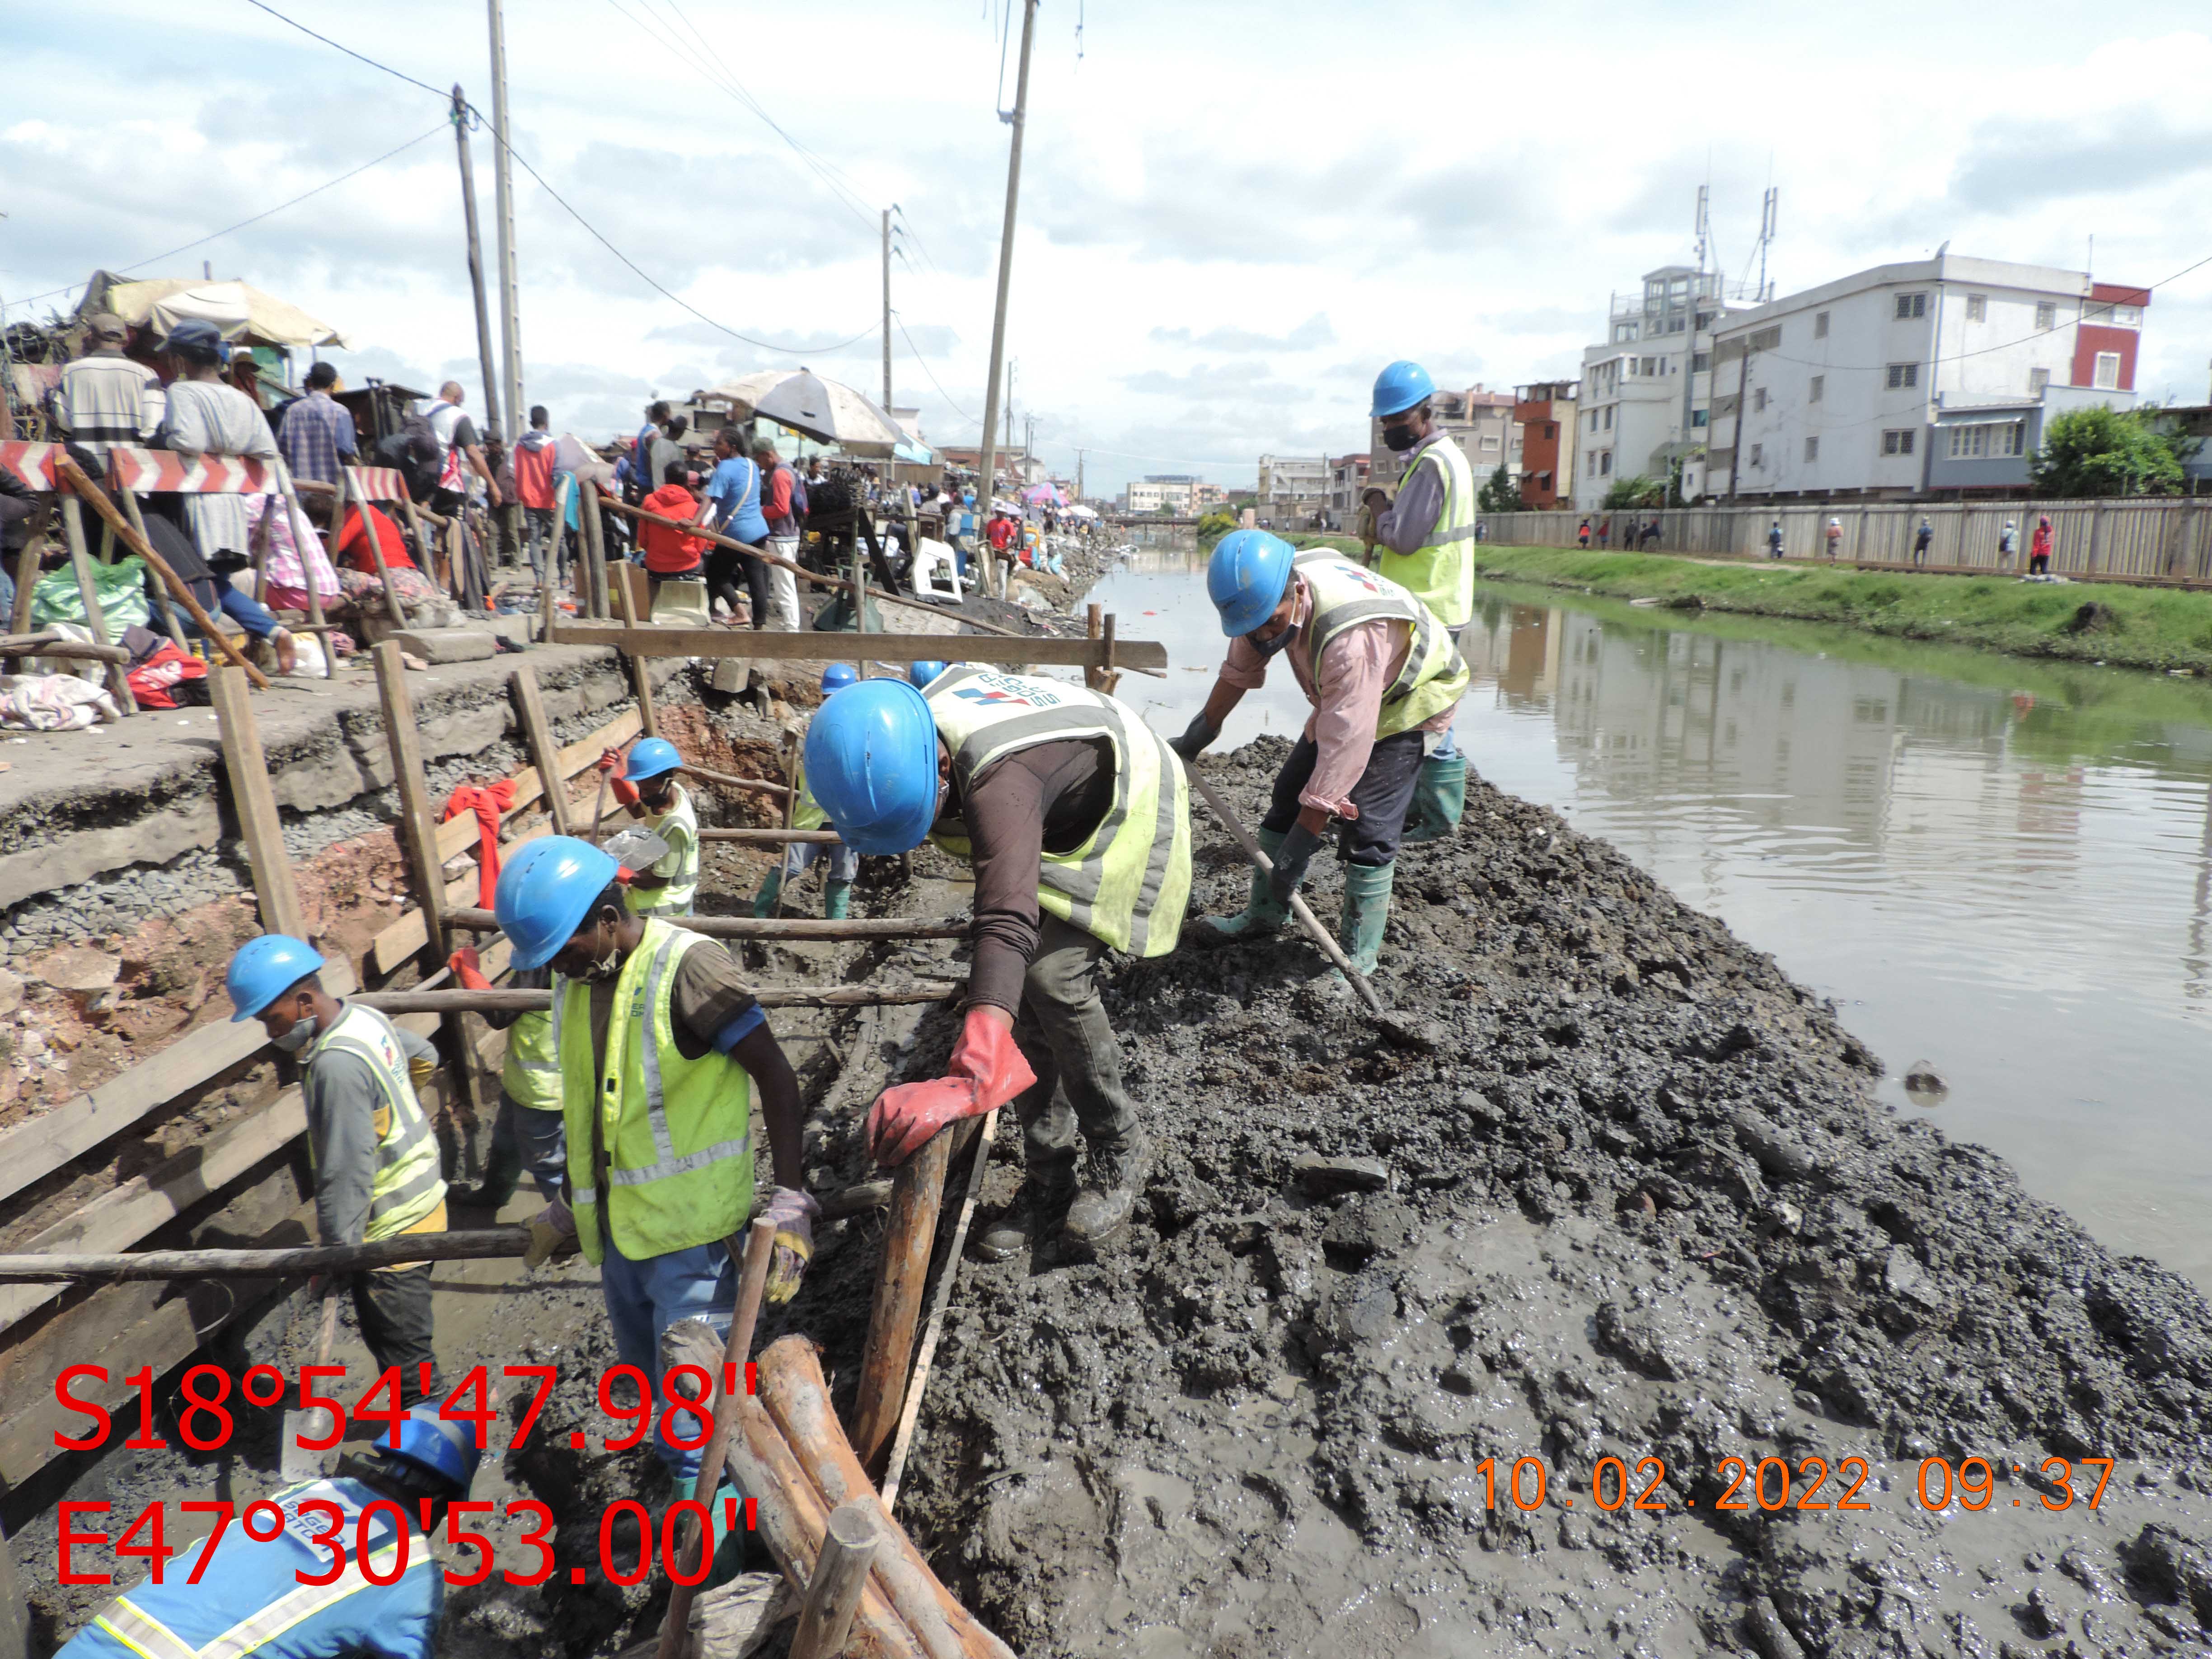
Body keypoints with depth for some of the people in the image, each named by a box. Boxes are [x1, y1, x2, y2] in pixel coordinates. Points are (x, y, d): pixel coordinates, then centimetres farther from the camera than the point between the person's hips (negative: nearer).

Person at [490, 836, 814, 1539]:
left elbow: (776, 1076, -16)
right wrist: (570, 1207, 26)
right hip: (617, 1230, 8)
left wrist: (788, 1201, -19)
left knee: (690, 1420, -6)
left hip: (691, 1231, -8)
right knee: (653, 1397, 21)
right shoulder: (573, 981, 6)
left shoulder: (684, 966, -18)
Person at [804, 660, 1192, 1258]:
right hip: (1061, 822, 8)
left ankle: (1121, 1153, -1)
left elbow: (1008, 927, -61)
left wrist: (968, 1081, -71)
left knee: (1052, 975, -23)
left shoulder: (999, 783, -46)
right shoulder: (912, 727, -19)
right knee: (1020, 990, 0)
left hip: (1130, 814, -8)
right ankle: (1051, 1185, 11)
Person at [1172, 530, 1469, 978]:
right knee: (1291, 791, 8)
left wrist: (1301, 844, -39)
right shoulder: (1269, 596, -19)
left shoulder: (1351, 637, -44)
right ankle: (1263, 912, 24)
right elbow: (1239, 669, 2)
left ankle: (1357, 957, -3)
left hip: (1410, 703, -8)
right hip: (1340, 697, 8)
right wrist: (1201, 731, 13)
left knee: (1369, 826, -15)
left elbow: (1344, 746, -42)